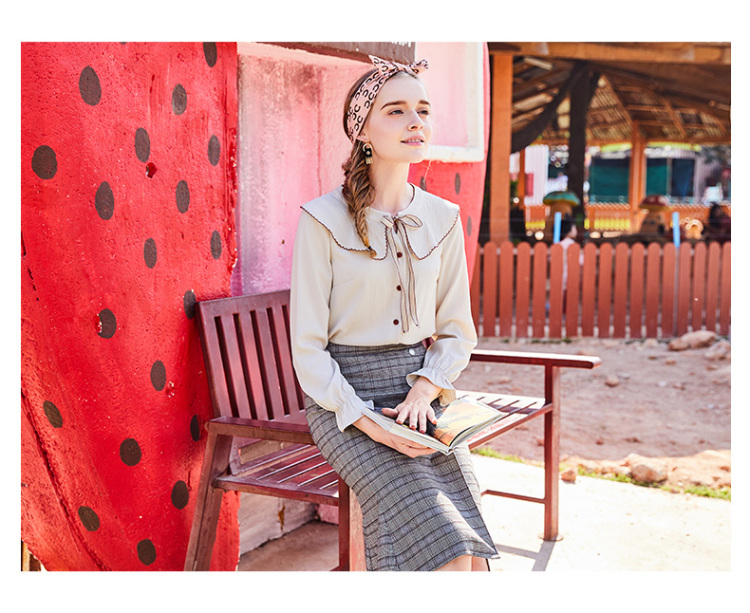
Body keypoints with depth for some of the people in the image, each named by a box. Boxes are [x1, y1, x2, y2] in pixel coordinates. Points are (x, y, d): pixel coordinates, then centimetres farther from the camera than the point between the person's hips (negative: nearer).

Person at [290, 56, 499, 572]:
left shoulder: (443, 219, 7)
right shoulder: (324, 220, -7)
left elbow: (457, 331, 12)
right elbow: (308, 348, -7)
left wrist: (423, 392, -7)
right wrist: (367, 423, -18)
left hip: (422, 390, 4)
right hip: (344, 397, -4)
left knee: (473, 557, -16)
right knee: (448, 554, -22)